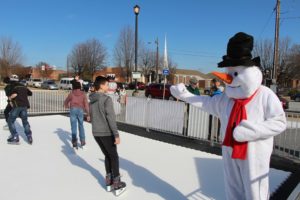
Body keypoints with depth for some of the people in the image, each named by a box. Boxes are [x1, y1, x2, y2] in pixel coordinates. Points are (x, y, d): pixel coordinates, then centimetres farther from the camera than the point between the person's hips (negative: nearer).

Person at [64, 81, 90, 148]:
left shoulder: (71, 94, 7)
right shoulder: (83, 94, 7)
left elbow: (66, 102, 19)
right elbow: (86, 104, -1)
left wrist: (66, 106, 43)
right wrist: (88, 115, 0)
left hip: (73, 110, -1)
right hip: (80, 110, 1)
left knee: (74, 126, -2)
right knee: (81, 126, 16)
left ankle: (74, 141, -12)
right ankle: (82, 141, 17)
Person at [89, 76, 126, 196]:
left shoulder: (91, 100, 10)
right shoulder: (107, 99, -15)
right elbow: (111, 118, -19)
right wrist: (116, 135, -17)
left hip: (96, 133, 7)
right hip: (107, 133, -7)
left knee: (107, 156, 18)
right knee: (114, 157, 6)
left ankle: (109, 182, 22)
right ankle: (117, 185, 11)